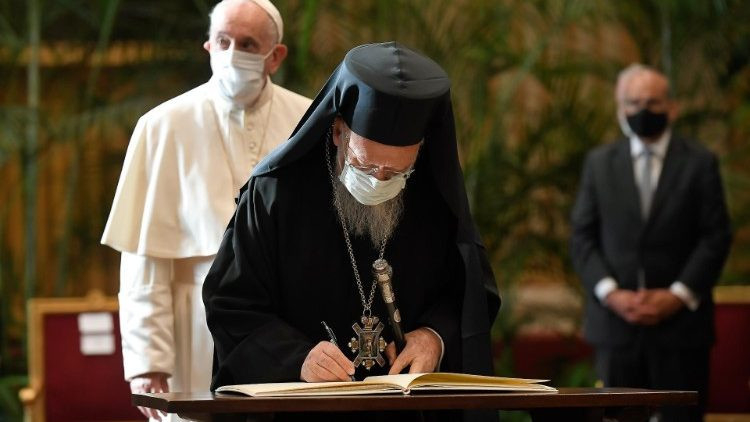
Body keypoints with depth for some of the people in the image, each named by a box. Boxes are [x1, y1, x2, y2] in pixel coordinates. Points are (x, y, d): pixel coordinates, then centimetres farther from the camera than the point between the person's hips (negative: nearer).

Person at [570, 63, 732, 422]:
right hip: (615, 321, 2)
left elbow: (716, 237, -1)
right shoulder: (599, 163, 10)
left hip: (680, 320, -1)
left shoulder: (700, 163, 3)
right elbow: (582, 236, 6)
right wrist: (610, 293, -7)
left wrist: (678, 294, -10)